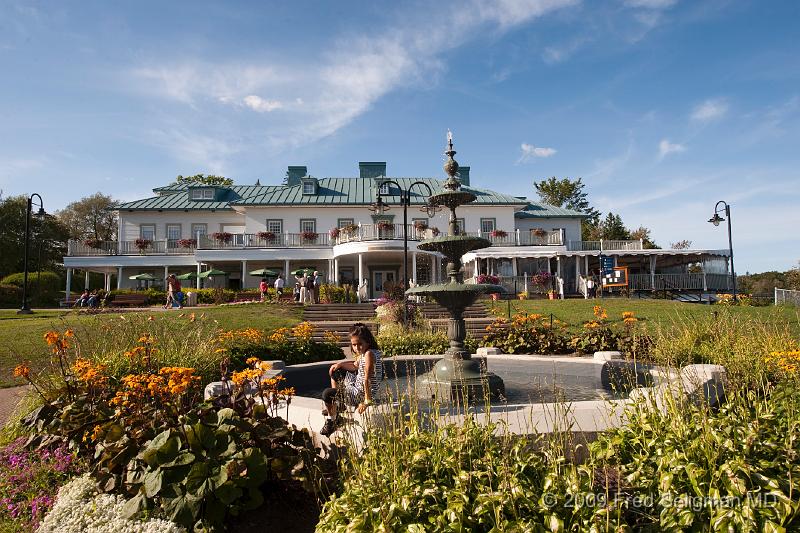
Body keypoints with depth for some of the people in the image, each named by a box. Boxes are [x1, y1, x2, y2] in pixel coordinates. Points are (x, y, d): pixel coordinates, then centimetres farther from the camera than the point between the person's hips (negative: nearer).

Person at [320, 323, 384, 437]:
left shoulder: (369, 354, -28)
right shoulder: (363, 353, 1)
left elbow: (367, 379, -29)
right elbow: (355, 366, 18)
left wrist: (367, 401, -28)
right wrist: (340, 364, 4)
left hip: (360, 394, -10)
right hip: (357, 386, 10)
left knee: (327, 394, -11)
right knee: (335, 372, 24)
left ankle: (332, 421, 14)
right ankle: (338, 405, 31)